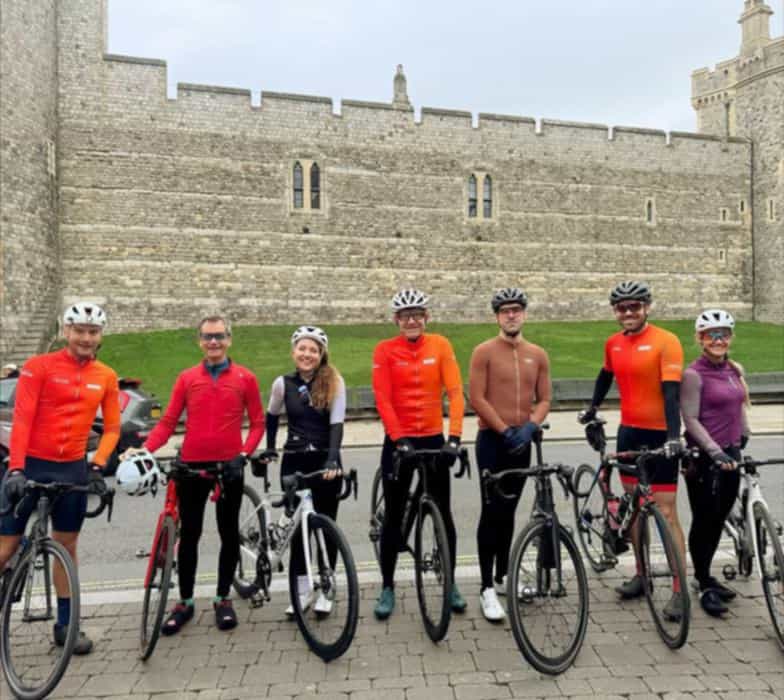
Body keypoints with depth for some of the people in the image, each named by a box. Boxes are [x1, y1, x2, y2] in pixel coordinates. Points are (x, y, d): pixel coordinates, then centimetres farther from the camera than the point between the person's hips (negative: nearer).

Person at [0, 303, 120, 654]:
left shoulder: (106, 377, 2)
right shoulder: (39, 366, -7)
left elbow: (112, 427, 6)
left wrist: (97, 466, -7)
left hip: (72, 468, 3)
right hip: (30, 465, -3)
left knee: (67, 545, 11)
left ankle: (65, 624, 22)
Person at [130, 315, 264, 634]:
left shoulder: (245, 378, 1)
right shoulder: (186, 378, 4)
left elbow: (257, 422, 3)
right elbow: (168, 422, 2)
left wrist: (245, 453, -10)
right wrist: (144, 449, -13)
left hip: (228, 467, -1)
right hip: (191, 466, 1)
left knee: (229, 533, 9)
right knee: (189, 534, 10)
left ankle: (223, 599, 24)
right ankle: (185, 601, 24)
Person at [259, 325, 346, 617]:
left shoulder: (334, 382, -6)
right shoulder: (283, 383, 0)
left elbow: (336, 422, -14)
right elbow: (272, 416, 18)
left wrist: (332, 458, -26)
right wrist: (269, 447, 13)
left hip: (325, 461, -1)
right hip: (294, 461, 2)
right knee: (298, 526, 5)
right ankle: (302, 592, 19)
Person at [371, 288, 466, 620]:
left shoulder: (440, 345, -1)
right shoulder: (385, 350, -5)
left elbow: (455, 392, -8)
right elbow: (382, 399, -11)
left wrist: (454, 436, -18)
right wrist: (399, 439, -20)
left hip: (433, 438, 1)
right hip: (398, 441, -1)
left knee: (443, 513, 8)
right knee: (393, 516, 7)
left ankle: (450, 584, 26)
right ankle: (388, 588, 22)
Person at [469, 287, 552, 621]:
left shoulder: (538, 355, 8)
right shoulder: (484, 352, -5)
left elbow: (544, 398, 7)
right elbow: (477, 398, -10)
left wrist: (529, 426, -10)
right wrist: (505, 430, -13)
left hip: (521, 441, 4)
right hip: (493, 440, -4)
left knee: (508, 512, 14)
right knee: (492, 512, -5)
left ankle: (502, 577, 27)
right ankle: (487, 589, 1)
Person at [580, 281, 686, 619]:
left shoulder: (666, 341, -13)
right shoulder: (613, 343, 5)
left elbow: (671, 391, -21)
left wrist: (674, 436, -30)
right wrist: (593, 407, 26)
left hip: (659, 435, -6)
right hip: (629, 432, 6)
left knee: (666, 512, -3)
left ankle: (679, 591, 6)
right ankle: (641, 574, 29)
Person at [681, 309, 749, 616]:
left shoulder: (735, 370, 9)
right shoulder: (694, 374, -11)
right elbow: (691, 420, -15)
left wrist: (743, 438, 17)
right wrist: (715, 451, -22)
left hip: (730, 456, 7)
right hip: (704, 458, -7)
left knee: (719, 520, 14)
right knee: (704, 521, 2)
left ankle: (706, 577, 28)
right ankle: (705, 586, 14)